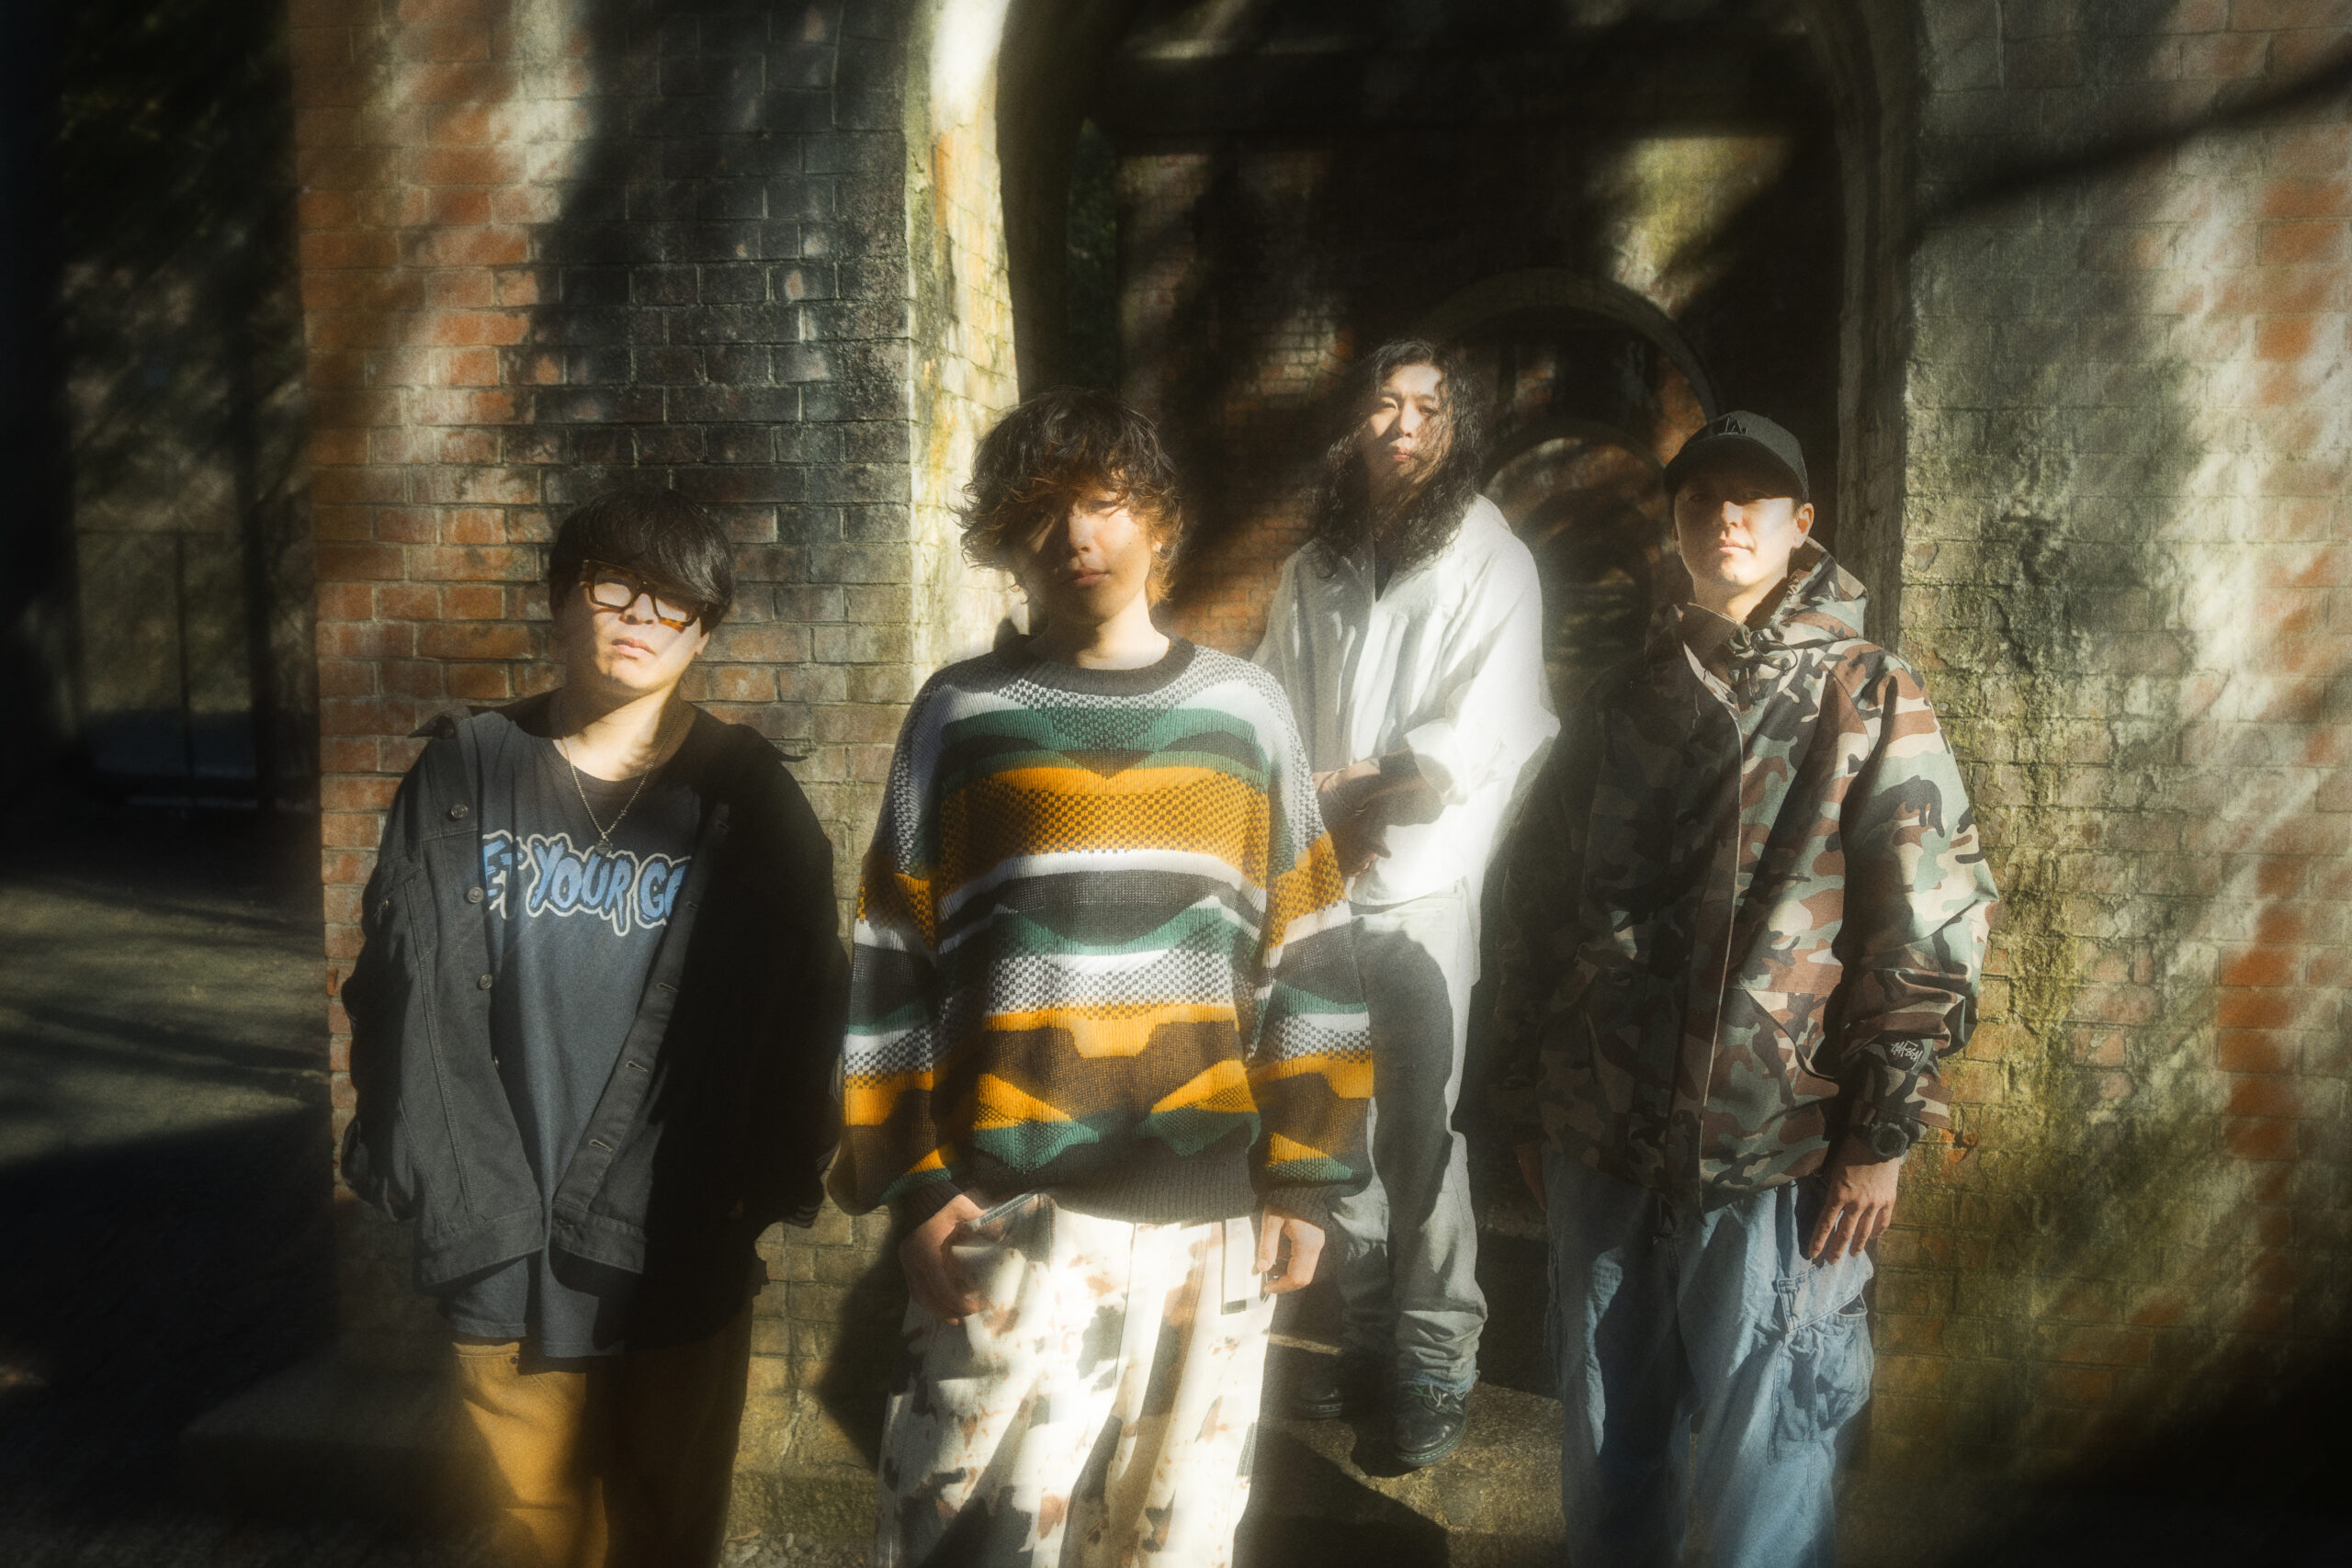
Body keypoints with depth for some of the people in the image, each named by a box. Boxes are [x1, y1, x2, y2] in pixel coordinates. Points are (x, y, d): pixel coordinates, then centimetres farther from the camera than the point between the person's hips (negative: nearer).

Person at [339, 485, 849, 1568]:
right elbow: (403, 994, 2)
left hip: (684, 1272, -1)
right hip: (504, 1269, 1)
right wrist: (455, 1196, -5)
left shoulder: (746, 799, -1)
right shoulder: (466, 777, 3)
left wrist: (764, 1186, -7)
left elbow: (800, 1011, -1)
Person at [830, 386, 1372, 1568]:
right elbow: (892, 967, 2)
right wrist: (915, 1182, -3)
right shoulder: (960, 715, 2)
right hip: (1009, 1210, -1)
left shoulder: (1241, 711, 6)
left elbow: (1306, 957, 7)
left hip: (1209, 1215, 2)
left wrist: (1302, 1178, 3)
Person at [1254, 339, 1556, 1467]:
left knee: (1422, 1129, 1)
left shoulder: (1491, 564, -2)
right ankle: (1361, 1337, 24)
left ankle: (1437, 1361, 14)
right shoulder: (1313, 569, 12)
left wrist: (1332, 784, -7)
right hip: (1316, 890, 4)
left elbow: (1468, 748, -10)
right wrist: (1319, 821, -8)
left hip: (1427, 894, -4)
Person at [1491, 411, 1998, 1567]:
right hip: (1603, 1149, 4)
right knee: (1607, 1447, 17)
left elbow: (1935, 924, -6)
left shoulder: (1869, 699, -1)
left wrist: (1881, 1132, -10)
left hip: (1780, 1161, -4)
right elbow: (1537, 905, 12)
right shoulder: (1622, 704, 10)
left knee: (1764, 1470, 7)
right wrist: (1529, 1105, 10)